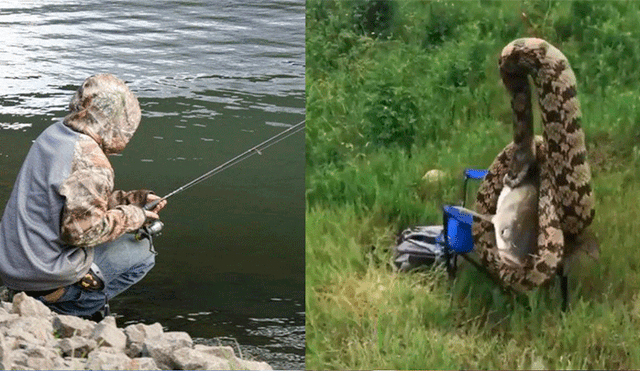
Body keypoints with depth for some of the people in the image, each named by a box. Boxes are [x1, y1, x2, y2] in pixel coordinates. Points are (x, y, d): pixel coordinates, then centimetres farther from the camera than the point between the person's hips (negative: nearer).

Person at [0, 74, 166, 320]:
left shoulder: (54, 134, 9)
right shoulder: (91, 163, -21)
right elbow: (81, 228, -23)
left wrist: (131, 200, 16)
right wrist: (133, 217, -9)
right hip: (44, 278, -9)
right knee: (142, 253, 3)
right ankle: (61, 309, 1)